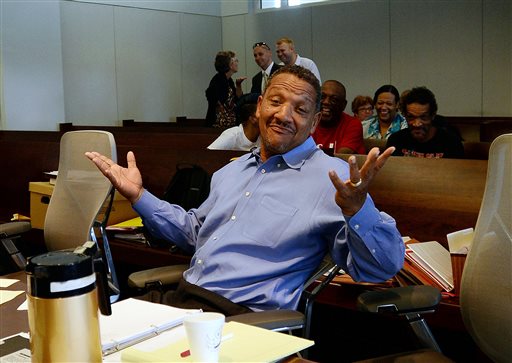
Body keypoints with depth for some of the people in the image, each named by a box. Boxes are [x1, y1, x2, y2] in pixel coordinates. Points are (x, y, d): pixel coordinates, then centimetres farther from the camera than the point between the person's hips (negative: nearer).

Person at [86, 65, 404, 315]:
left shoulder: (333, 177, -6)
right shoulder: (232, 170, 18)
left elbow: (385, 266, -14)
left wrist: (357, 209, -33)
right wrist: (139, 196, 23)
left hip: (242, 315, -7)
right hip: (181, 298, 7)